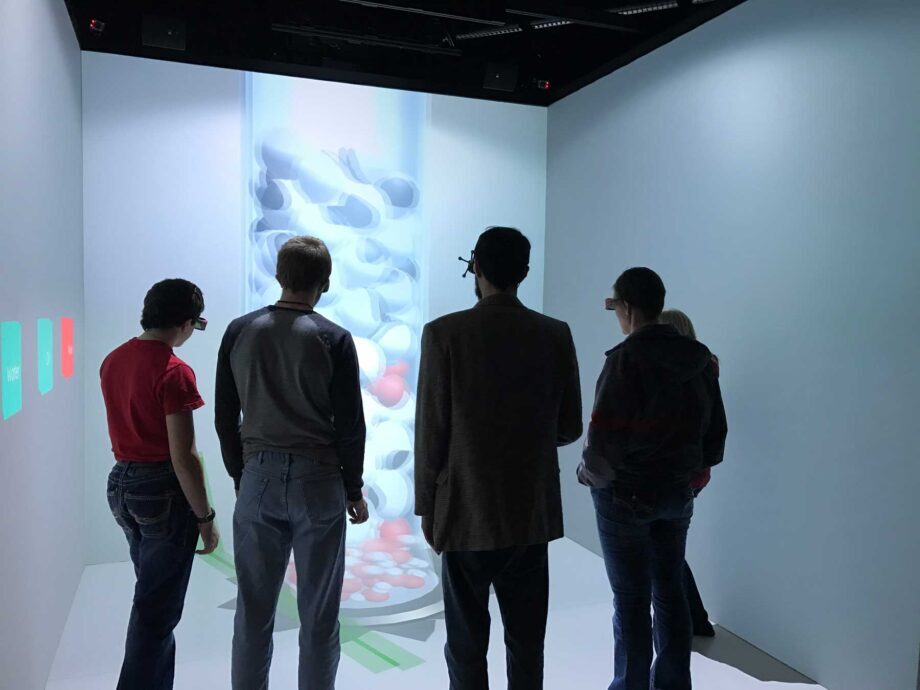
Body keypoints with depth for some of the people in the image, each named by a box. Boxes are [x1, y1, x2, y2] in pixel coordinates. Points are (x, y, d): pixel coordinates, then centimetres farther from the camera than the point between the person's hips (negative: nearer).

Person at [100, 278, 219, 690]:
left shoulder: (112, 361, 5)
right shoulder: (174, 372, -20)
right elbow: (183, 458, -20)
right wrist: (205, 519, -12)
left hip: (121, 484, 9)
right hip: (164, 489, -8)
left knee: (153, 597, 22)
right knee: (158, 609, 4)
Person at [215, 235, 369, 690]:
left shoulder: (239, 332, 2)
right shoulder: (333, 340, -7)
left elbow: (224, 418, 6)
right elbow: (350, 424, -6)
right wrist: (353, 488, 6)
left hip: (258, 480, 3)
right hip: (317, 481, -3)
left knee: (253, 611, 12)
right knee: (318, 614, 8)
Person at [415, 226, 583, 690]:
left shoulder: (444, 333, -12)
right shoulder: (556, 335, -3)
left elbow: (430, 431, -10)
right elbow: (570, 427, 3)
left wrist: (427, 509, 1)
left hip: (466, 516, -3)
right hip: (532, 514, 3)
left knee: (466, 649, 11)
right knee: (527, 645, 15)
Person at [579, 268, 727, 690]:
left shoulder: (628, 358, -18)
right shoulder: (699, 358, 2)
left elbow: (605, 433, -21)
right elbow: (715, 429, 8)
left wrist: (591, 474, -3)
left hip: (625, 495, -6)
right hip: (678, 493, 7)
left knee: (631, 599, 6)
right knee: (670, 592, 18)